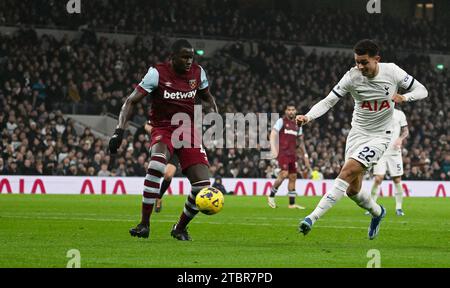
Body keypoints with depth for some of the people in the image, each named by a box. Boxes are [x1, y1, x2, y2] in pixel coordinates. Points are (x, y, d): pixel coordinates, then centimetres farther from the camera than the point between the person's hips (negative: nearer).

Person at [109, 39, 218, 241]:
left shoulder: (198, 72, 2)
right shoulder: (157, 73, -12)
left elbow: (207, 97, 22)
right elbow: (131, 101, -11)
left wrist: (215, 114, 3)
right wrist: (119, 131, -22)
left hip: (189, 131, 4)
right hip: (163, 129, -4)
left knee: (203, 186, -9)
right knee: (156, 164, -38)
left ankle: (180, 228, 18)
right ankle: (144, 224, -27)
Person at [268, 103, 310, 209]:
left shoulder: (297, 125, 16)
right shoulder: (281, 121, -2)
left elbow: (301, 141, 24)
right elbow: (273, 134, -11)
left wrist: (305, 155, 20)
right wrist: (273, 148, -25)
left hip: (292, 154, 6)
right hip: (282, 152, -6)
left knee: (293, 176, 3)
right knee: (284, 174, -19)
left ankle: (292, 203, 6)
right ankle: (271, 196, -4)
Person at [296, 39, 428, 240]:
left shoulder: (392, 71, -12)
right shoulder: (352, 77, -12)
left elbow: (421, 90, -2)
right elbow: (328, 101, -13)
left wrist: (404, 97, -23)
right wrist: (308, 117, -31)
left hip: (380, 135, -3)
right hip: (357, 133, 3)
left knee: (348, 171, -23)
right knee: (352, 190, 4)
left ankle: (313, 217, -26)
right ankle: (377, 212, 37)